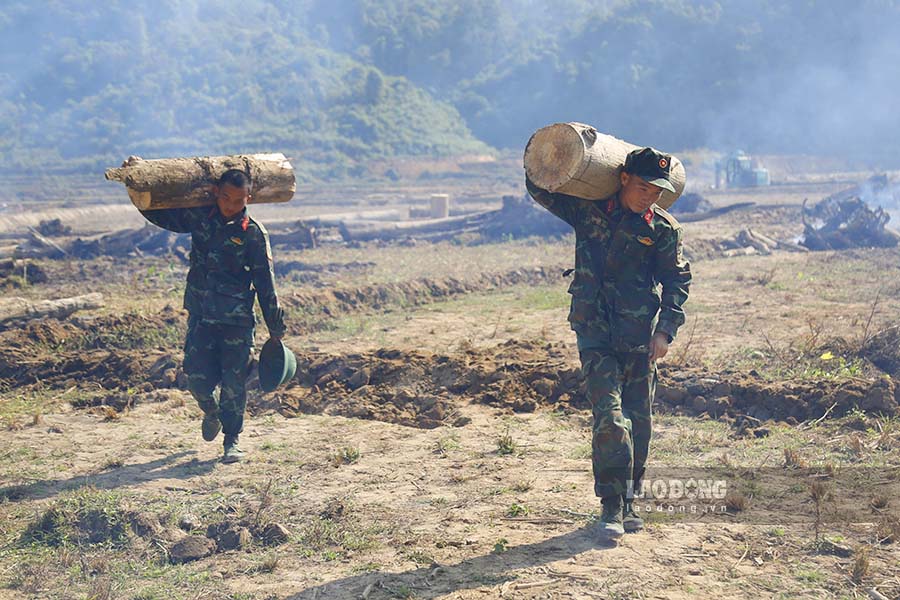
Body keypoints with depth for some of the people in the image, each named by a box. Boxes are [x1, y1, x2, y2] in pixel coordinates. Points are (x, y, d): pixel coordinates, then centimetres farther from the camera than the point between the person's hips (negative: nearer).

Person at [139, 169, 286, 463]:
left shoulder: (253, 233, -5)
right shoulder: (198, 218, 4)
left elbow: (265, 284, -1)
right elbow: (159, 214, 17)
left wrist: (275, 328, 1)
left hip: (237, 320, -3)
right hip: (200, 315, 3)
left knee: (233, 382, -1)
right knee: (198, 377, 1)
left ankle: (232, 440, 17)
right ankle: (211, 412, 35)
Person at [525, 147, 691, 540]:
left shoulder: (663, 228, 2)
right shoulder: (588, 210, 3)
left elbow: (676, 282, 5)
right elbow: (539, 189, 13)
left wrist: (665, 330, -5)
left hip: (640, 340, 1)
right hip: (596, 335, -1)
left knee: (639, 422, 7)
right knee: (610, 416, -13)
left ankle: (628, 502, 23)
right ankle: (611, 507, -8)